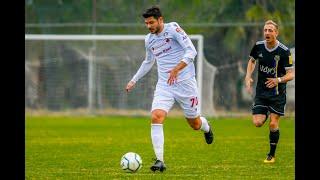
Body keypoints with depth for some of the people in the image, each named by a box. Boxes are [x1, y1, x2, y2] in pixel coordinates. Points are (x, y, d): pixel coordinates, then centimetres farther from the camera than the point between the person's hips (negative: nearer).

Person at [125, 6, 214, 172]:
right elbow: (148, 62, 28)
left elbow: (191, 51, -19)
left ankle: (206, 128, 48)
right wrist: (134, 80, 27)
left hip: (185, 83, -4)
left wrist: (176, 69, -28)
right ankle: (160, 161, -21)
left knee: (194, 124, 8)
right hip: (164, 85, 4)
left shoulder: (172, 28, -11)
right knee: (156, 117, -20)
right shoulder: (149, 40, 8)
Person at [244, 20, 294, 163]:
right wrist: (248, 77, 2)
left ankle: (272, 155, 12)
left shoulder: (284, 51, -15)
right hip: (261, 91, 3)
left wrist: (278, 80, -31)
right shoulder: (258, 46, -4)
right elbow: (252, 61, 17)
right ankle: (266, 114, 29)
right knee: (258, 122, -8)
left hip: (277, 93, -3)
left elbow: (291, 74, -12)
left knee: (273, 124, -6)